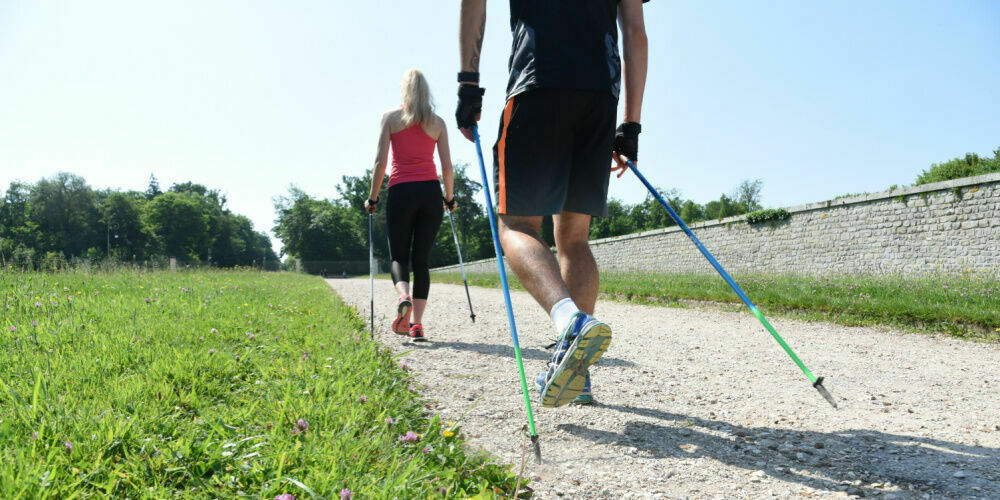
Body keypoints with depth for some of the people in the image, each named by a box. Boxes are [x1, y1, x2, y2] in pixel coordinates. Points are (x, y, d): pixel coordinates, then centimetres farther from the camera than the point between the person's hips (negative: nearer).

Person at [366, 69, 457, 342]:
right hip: (430, 191, 1)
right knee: (421, 259, 6)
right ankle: (416, 323, -2)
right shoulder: (437, 122, 10)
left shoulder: (390, 117, 6)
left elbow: (380, 161, -1)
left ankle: (403, 297, -22)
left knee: (399, 257, 10)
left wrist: (372, 197, 5)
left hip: (401, 191, -1)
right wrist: (449, 198, 18)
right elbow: (447, 166, 6)